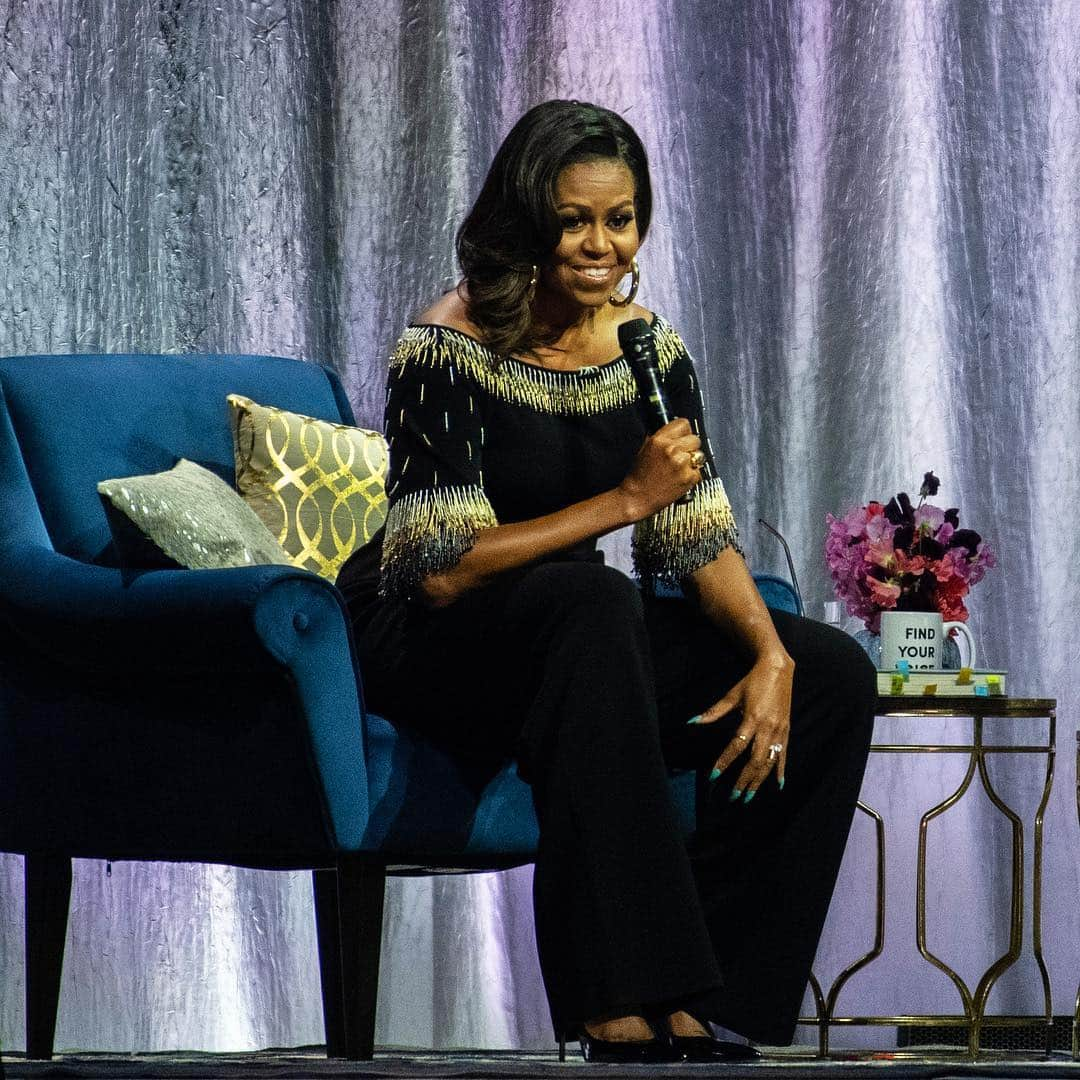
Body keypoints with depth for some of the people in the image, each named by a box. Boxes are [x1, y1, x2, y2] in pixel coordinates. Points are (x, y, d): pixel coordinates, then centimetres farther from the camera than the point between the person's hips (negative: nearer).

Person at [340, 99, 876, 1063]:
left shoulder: (650, 351, 4)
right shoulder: (448, 352, -15)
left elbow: (701, 539, 2)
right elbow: (441, 570, -21)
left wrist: (771, 654, -17)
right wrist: (627, 499, -24)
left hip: (575, 644, 7)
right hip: (433, 654, -7)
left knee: (832, 675, -10)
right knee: (593, 599, -39)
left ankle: (700, 997, -11)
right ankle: (620, 1006, -43)